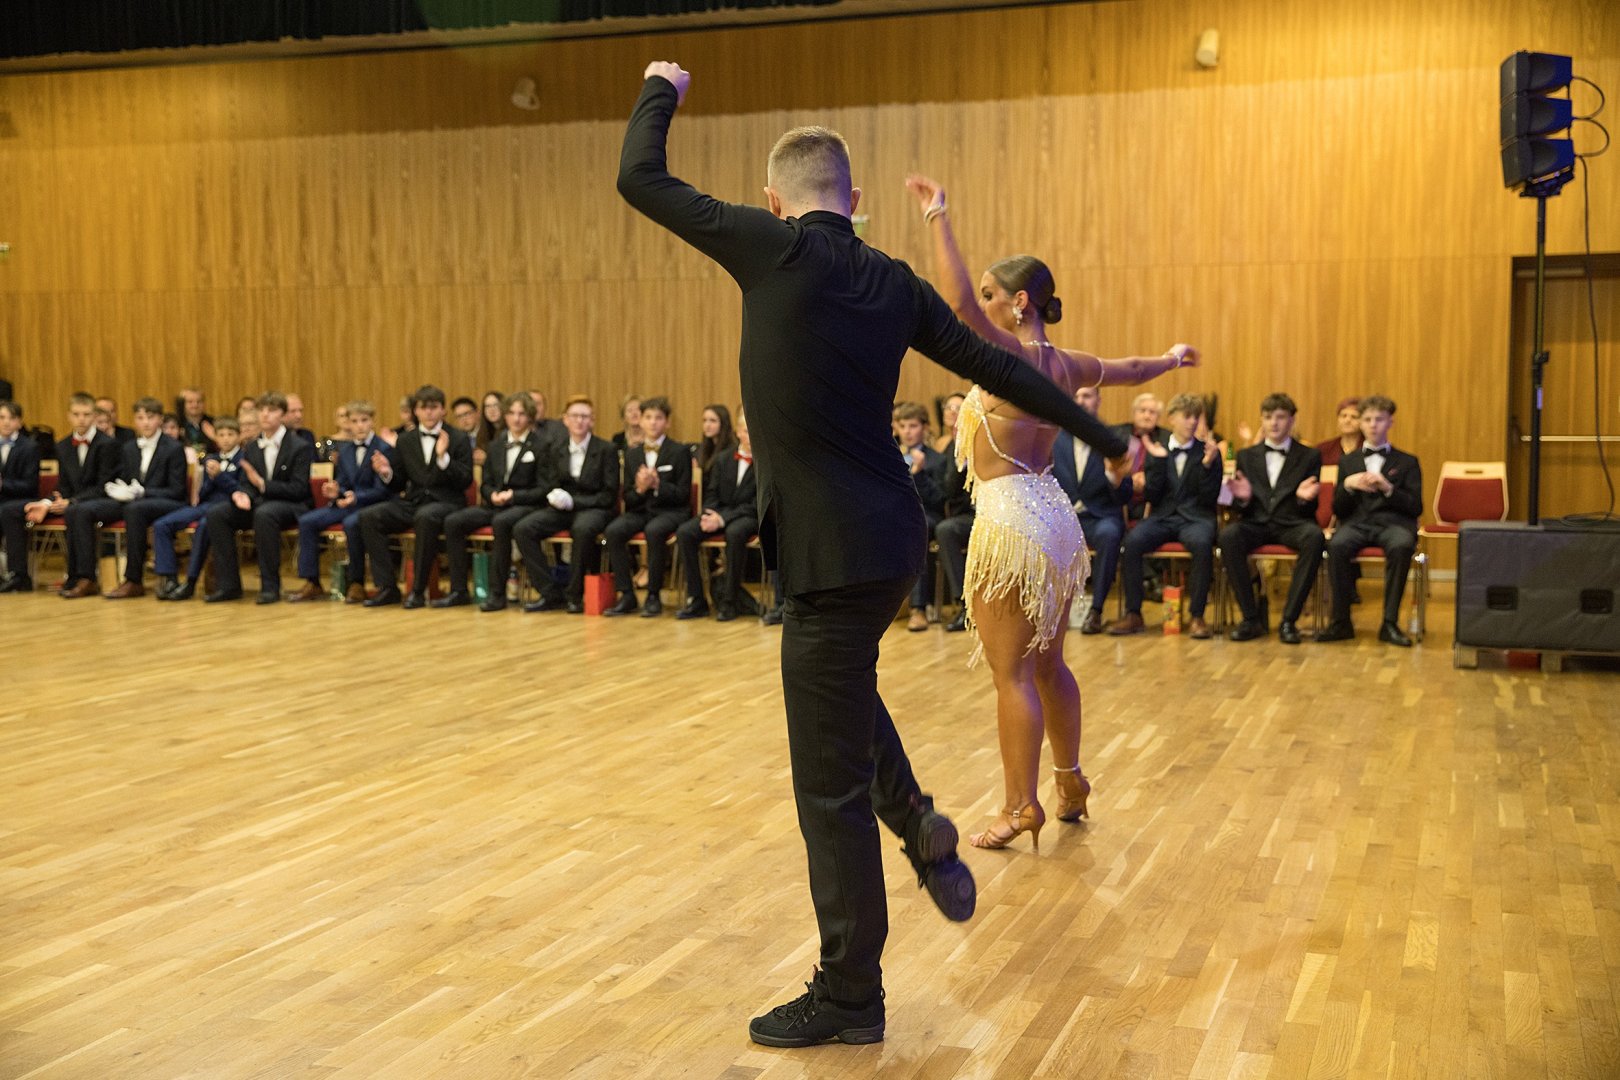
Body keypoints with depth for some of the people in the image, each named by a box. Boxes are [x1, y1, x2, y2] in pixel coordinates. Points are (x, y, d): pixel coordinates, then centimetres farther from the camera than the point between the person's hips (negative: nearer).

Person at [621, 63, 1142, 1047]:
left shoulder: (778, 249, -11)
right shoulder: (894, 283, 6)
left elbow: (640, 181, -4)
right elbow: (992, 365, 13)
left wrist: (661, 93, 15)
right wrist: (1098, 432, 25)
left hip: (836, 556, -8)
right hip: (891, 539, 8)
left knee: (831, 785, 3)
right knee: (844, 685, 36)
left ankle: (850, 998, 15)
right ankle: (920, 827, 25)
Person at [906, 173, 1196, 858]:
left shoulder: (1013, 357, -13)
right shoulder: (1066, 365, 10)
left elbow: (957, 302, -29)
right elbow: (1126, 370, 29)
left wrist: (938, 221, -25)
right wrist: (1173, 359, 50)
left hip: (1012, 518, -9)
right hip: (1052, 513, 9)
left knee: (1011, 672, -3)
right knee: (1047, 662, 19)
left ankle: (1021, 807, 3)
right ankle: (1070, 780, 30)